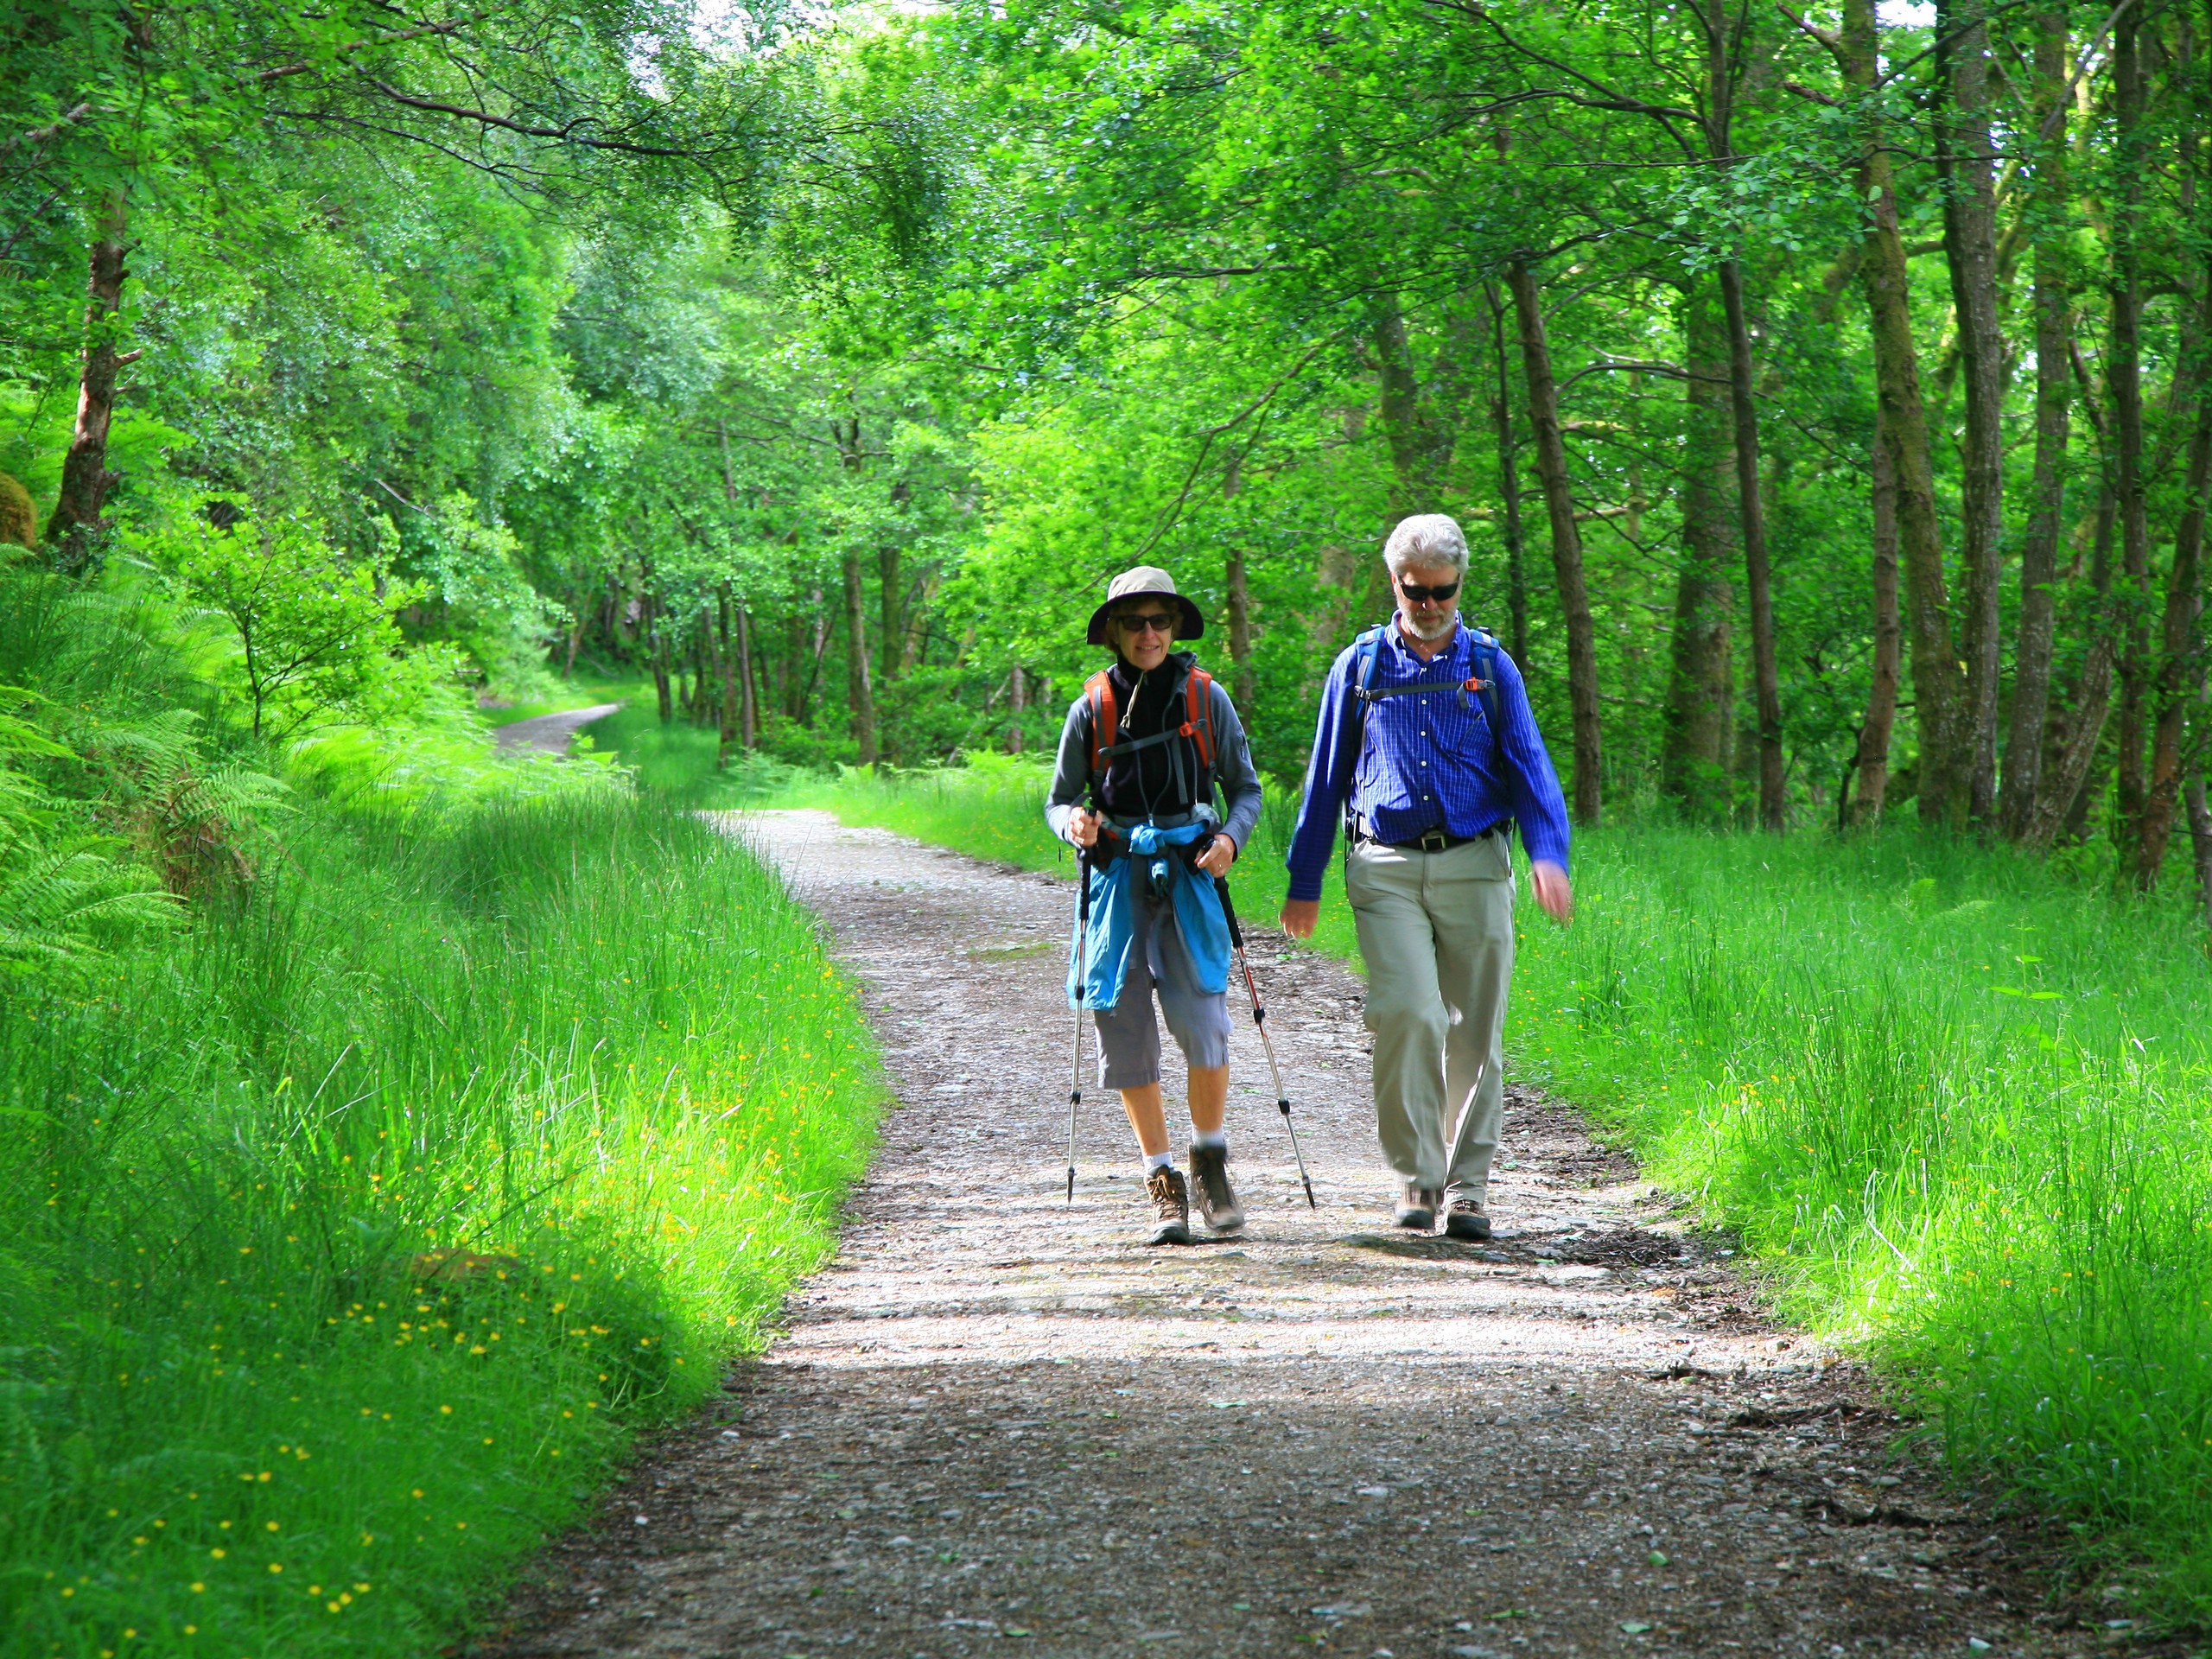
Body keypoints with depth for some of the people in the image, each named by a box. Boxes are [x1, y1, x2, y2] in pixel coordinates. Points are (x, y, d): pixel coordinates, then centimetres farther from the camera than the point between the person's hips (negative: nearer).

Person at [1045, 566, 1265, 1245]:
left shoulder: (1205, 698, 4)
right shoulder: (1092, 707, 5)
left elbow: (1246, 786, 10)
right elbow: (1059, 800, 12)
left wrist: (1231, 838, -10)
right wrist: (1075, 823, -11)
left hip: (1189, 876, -1)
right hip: (1117, 878, 1)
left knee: (1203, 1025, -13)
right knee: (1126, 1034, 0)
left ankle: (1210, 1163, 9)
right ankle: (1164, 1184, 12)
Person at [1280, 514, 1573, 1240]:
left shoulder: (1490, 665, 9)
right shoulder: (1361, 666, 9)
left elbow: (1528, 765, 4)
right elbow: (1327, 778, 14)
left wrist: (1547, 854, -13)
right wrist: (1304, 880, 13)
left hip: (1474, 866, 1)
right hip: (1386, 871, -1)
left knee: (1475, 1030, 3)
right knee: (1408, 1014, -16)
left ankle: (1468, 1182, 13)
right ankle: (1416, 1174, -5)